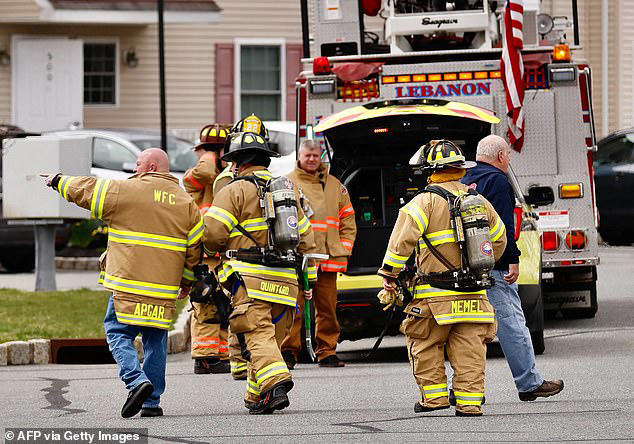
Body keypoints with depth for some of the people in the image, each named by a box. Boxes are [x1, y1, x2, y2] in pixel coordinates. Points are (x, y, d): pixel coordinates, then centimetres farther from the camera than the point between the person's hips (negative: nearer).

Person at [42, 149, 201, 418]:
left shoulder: (124, 191, -2)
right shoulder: (186, 203, 11)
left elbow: (85, 191, 9)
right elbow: (194, 246, 12)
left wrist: (58, 181, 28)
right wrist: (186, 282, 24)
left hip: (128, 282, -4)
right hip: (165, 290, 4)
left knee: (118, 333, 4)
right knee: (155, 340, 11)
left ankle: (136, 380, -18)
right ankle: (152, 401, 9)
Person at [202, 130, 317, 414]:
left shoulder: (234, 191, -1)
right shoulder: (287, 191, 20)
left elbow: (213, 234, -9)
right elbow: (306, 239, 22)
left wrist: (219, 249, 13)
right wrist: (309, 279, 29)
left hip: (249, 278, -6)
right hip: (284, 281, 6)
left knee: (258, 336, -13)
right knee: (272, 337, 13)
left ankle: (275, 383, -33)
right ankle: (256, 397, 17)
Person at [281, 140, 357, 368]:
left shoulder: (334, 186, 16)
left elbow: (348, 221, 19)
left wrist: (344, 249, 8)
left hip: (328, 259, 3)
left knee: (327, 307, 5)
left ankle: (327, 352, 12)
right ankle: (289, 351, -1)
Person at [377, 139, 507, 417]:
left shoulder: (425, 202, -7)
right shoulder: (480, 202, 12)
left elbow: (402, 241, -13)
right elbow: (498, 240, 24)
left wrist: (389, 278, -4)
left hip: (436, 295, -5)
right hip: (474, 294, 5)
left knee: (425, 344, 10)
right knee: (469, 348, 5)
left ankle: (434, 394, 8)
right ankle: (469, 401, 1)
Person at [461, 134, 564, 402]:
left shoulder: (465, 181, 19)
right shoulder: (496, 180, -7)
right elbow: (503, 224, -16)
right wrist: (513, 259, -17)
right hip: (493, 266, -8)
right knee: (511, 322, -6)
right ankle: (529, 383, -5)